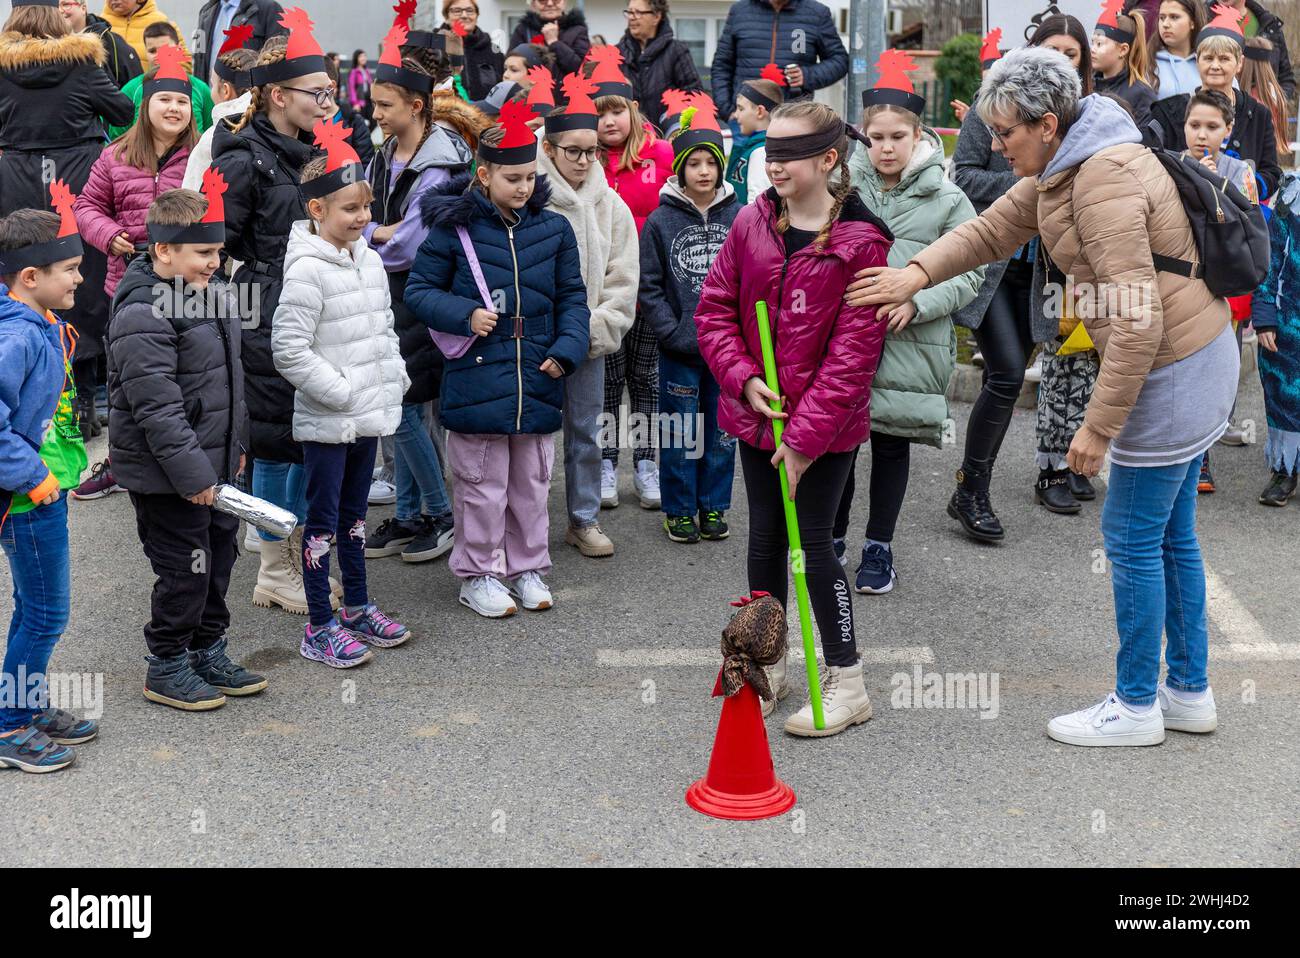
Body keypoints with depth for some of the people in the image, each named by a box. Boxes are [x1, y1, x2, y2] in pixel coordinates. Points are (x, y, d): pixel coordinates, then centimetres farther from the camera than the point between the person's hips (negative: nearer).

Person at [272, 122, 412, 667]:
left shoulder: (369, 261, 7)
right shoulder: (308, 270, -18)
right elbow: (288, 349, -22)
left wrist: (394, 378, 7)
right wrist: (341, 392, -18)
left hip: (369, 417, 8)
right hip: (325, 422, -8)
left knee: (354, 515, 20)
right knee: (323, 523, 2)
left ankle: (357, 607, 33)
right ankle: (319, 627, 12)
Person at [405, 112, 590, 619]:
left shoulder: (554, 229, 5)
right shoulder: (453, 227, -5)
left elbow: (572, 297, 10)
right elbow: (418, 290, 0)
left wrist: (567, 349, -5)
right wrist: (465, 314, -16)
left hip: (537, 383, 3)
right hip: (476, 380, -3)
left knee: (531, 483, 14)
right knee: (482, 486, 5)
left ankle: (527, 568, 30)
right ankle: (477, 574, 21)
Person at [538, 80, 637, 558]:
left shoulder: (611, 206, 4)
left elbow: (623, 278, 5)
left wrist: (595, 329, -6)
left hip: (591, 343, 3)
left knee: (585, 432, 11)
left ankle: (585, 519, 22)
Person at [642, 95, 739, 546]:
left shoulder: (739, 217, 2)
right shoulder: (660, 222, -3)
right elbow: (650, 288, -2)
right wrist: (676, 334, -10)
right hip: (679, 348, -2)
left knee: (722, 428, 10)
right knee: (681, 431, 5)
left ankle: (713, 506, 24)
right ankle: (679, 509, 18)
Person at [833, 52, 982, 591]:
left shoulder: (946, 199, -2)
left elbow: (968, 276, -2)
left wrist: (915, 304, -17)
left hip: (908, 346, -1)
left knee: (892, 445, 10)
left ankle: (879, 548, 25)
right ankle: (832, 539, 29)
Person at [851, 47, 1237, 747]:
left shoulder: (1104, 179, -24)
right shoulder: (1062, 167, 8)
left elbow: (1138, 320, -27)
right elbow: (992, 229, 13)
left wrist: (1098, 425, -22)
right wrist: (918, 273, -5)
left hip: (1173, 371, -10)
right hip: (1192, 359, 10)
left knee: (1132, 538, 1)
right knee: (1171, 535, 17)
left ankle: (1137, 706, 15)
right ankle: (1189, 693, 28)